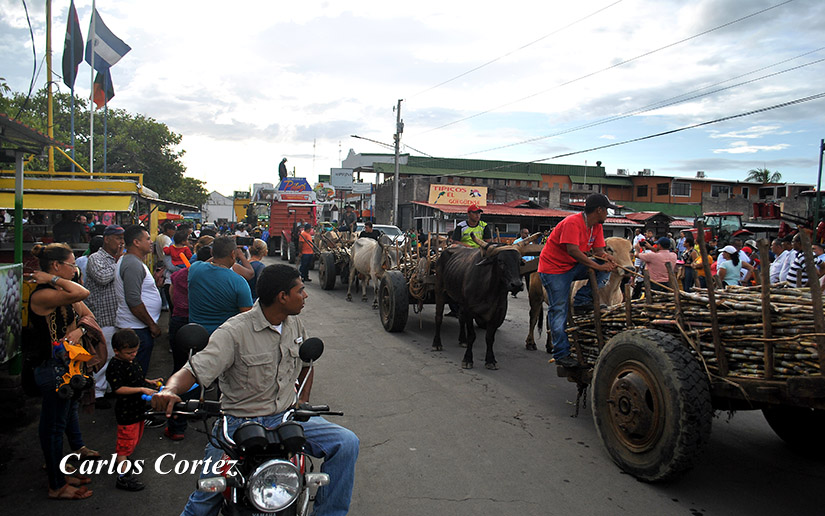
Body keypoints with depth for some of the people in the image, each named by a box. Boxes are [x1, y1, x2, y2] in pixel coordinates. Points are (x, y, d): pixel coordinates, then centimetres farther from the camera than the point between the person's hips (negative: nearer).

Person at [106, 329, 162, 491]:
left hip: (137, 409, 9)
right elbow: (118, 389, -27)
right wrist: (142, 389, -30)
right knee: (127, 441, -2)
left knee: (135, 438, 22)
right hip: (126, 412, -9)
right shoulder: (115, 367, -22)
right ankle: (123, 476, 7)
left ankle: (120, 461, 43)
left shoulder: (131, 360, 7)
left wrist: (149, 382, 9)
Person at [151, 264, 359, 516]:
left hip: (287, 417, 4)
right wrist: (170, 390, -41)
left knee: (346, 443, -13)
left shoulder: (295, 324, 5)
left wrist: (303, 401, 9)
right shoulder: (234, 332, -14)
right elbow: (195, 370, -20)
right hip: (239, 423, -4)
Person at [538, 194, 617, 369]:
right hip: (553, 268, -8)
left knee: (606, 268, -8)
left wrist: (607, 258, -21)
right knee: (559, 310, -9)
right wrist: (598, 266, -30)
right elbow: (573, 250, -31)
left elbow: (598, 251, 3)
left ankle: (582, 299, -10)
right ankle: (561, 354, -3)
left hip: (573, 267, 8)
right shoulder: (573, 222, -23)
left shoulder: (596, 226, 5)